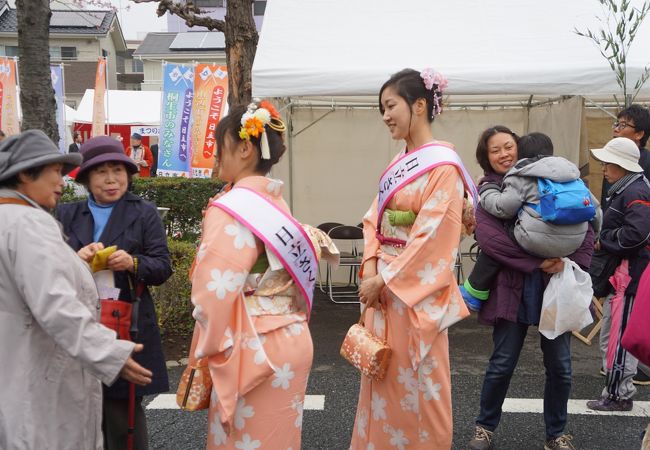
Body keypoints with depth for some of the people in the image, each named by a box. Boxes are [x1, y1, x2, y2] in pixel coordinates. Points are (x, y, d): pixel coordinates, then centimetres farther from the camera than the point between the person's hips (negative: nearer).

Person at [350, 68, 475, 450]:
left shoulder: (443, 164, -15)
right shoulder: (398, 163, 11)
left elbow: (433, 237, -20)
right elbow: (374, 218, 10)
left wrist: (384, 280, -16)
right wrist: (370, 267, -5)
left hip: (417, 289, -8)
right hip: (384, 283, 8)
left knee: (416, 382, 6)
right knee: (385, 378, 18)